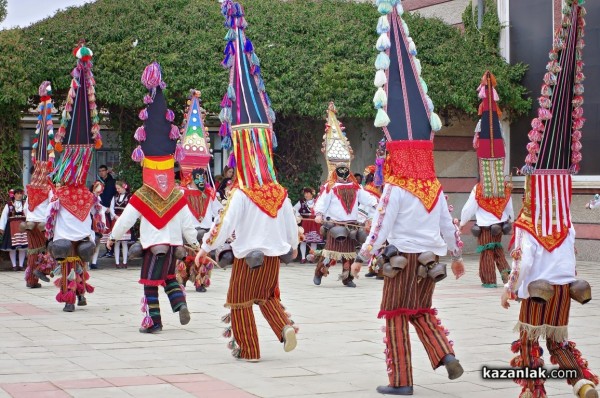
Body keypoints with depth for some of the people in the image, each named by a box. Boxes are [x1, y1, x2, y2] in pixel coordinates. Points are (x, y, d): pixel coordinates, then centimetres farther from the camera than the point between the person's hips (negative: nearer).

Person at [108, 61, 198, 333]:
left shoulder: (141, 197, -9)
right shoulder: (178, 196, -1)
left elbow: (126, 219, -3)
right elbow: (187, 222, 3)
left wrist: (112, 237, 11)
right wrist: (194, 242, 16)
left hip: (153, 245, -4)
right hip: (173, 244, 4)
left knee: (150, 282, 5)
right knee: (169, 276, 23)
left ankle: (153, 320, 2)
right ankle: (180, 303, 1)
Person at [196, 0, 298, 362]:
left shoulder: (240, 195, -15)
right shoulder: (280, 194, 1)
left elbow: (224, 225, -15)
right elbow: (292, 224, 7)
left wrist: (205, 248, -2)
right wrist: (293, 246, 25)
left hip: (248, 254, -5)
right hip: (274, 253, 5)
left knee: (241, 301, 9)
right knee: (269, 296, 22)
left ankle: (248, 349, 11)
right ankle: (286, 328, -2)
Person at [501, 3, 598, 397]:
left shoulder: (528, 224, -16)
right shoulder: (566, 224, 4)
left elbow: (523, 262, -19)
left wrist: (509, 289, -10)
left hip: (537, 289, -6)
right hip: (563, 289, 6)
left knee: (530, 339, 7)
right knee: (560, 338, 16)